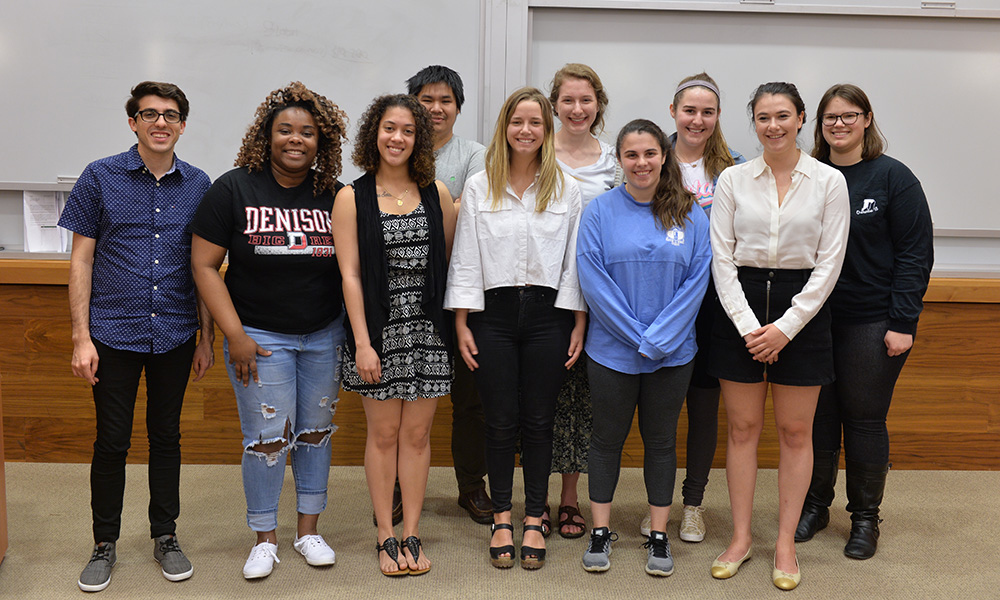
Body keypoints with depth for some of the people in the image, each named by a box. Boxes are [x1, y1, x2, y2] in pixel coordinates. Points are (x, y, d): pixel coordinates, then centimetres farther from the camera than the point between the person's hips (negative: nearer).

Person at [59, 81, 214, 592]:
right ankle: (104, 543, 22)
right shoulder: (100, 177, -1)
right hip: (114, 332, -2)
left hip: (175, 334, 2)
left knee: (166, 435, 12)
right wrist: (81, 337, -6)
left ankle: (165, 535, 26)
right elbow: (81, 260, -1)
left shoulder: (198, 185, 4)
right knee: (112, 440, 5)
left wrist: (207, 337, 7)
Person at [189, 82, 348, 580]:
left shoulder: (334, 195, 0)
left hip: (325, 336, 3)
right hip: (260, 337, -3)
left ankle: (308, 530, 27)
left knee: (317, 432, 11)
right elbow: (204, 265, -7)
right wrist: (235, 336, -12)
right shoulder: (234, 189, -7)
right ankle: (265, 539, 20)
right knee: (266, 439, 2)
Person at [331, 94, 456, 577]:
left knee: (417, 434, 7)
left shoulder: (436, 193, 6)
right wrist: (362, 343, -11)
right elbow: (350, 275, -5)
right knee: (383, 434, 5)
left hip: (428, 329, 2)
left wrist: (455, 324, 2)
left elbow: (450, 261, 9)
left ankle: (411, 535, 19)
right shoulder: (352, 198, 0)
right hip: (379, 329, -2)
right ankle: (386, 538, 19)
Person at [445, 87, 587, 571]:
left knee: (539, 420, 6)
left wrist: (579, 324, 0)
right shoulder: (478, 187, 5)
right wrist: (462, 324, -2)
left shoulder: (566, 190, 6)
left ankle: (534, 521, 18)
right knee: (500, 421, 5)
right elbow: (465, 259, 3)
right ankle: (501, 518, 19)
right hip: (494, 313, 0)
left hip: (547, 313, 0)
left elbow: (575, 260, 5)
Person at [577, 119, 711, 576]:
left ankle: (659, 535, 24)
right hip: (612, 349, -1)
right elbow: (593, 279, -9)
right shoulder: (600, 211, -4)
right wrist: (636, 335, -13)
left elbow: (697, 279, -4)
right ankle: (600, 532, 24)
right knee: (607, 438, 10)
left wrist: (659, 339, -13)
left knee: (661, 440, 12)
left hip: (673, 353, 1)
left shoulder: (691, 214, 0)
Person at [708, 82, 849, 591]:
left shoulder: (829, 182, 0)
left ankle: (786, 543, 18)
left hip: (803, 309, -1)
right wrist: (747, 324, -10)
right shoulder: (733, 179, 2)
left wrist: (785, 327, -11)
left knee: (795, 432, 6)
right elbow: (721, 258, 0)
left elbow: (829, 263, -3)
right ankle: (740, 537, 19)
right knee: (742, 428, 6)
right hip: (740, 306, 1)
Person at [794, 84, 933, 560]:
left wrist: (903, 323, -12)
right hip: (814, 319, 3)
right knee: (818, 416, 9)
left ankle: (865, 516, 21)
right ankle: (815, 505, 26)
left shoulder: (893, 177, -4)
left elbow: (915, 253, -6)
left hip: (872, 322, -3)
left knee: (865, 418, 5)